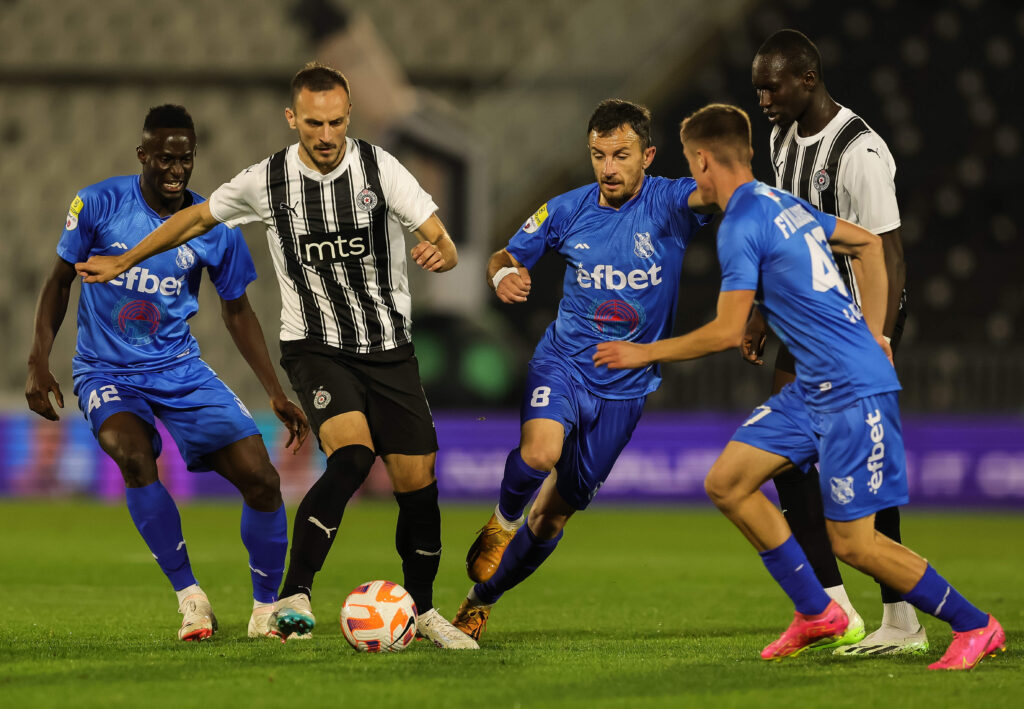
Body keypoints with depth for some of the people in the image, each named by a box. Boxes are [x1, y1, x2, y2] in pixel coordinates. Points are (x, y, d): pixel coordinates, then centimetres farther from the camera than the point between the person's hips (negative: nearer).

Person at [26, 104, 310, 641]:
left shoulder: (216, 229, -4)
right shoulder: (98, 204, -9)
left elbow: (236, 310, 10)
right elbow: (60, 280, 3)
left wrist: (276, 394, 6)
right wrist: (39, 362, -6)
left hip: (180, 368, 2)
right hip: (106, 371, -2)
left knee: (260, 477, -11)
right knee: (133, 455, -34)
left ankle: (267, 609, 10)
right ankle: (189, 596, -20)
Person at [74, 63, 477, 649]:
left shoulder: (381, 169, -8)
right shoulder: (267, 181, -6)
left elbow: (446, 248, -10)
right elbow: (196, 219, 12)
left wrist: (437, 253, -34)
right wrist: (123, 263, 18)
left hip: (390, 347, 2)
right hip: (316, 346, -2)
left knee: (417, 481, 2)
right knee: (352, 455, -28)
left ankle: (424, 609, 24)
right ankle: (294, 597, -24)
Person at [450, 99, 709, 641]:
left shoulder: (667, 203, -12)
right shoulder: (567, 211, -4)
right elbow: (507, 256, 9)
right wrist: (502, 274, -15)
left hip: (625, 387, 0)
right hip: (562, 362, 0)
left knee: (556, 512, 9)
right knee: (540, 452, -33)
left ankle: (481, 598, 29)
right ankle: (502, 521, 0)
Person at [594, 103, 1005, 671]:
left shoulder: (740, 226, -15)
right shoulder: (783, 204, 13)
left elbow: (727, 332, -16)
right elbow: (868, 244, 24)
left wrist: (645, 353, -3)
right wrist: (871, 335, 23)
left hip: (854, 390, -10)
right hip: (814, 388, 10)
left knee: (852, 542, -7)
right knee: (726, 484, 7)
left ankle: (975, 627, 5)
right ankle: (816, 613, 14)